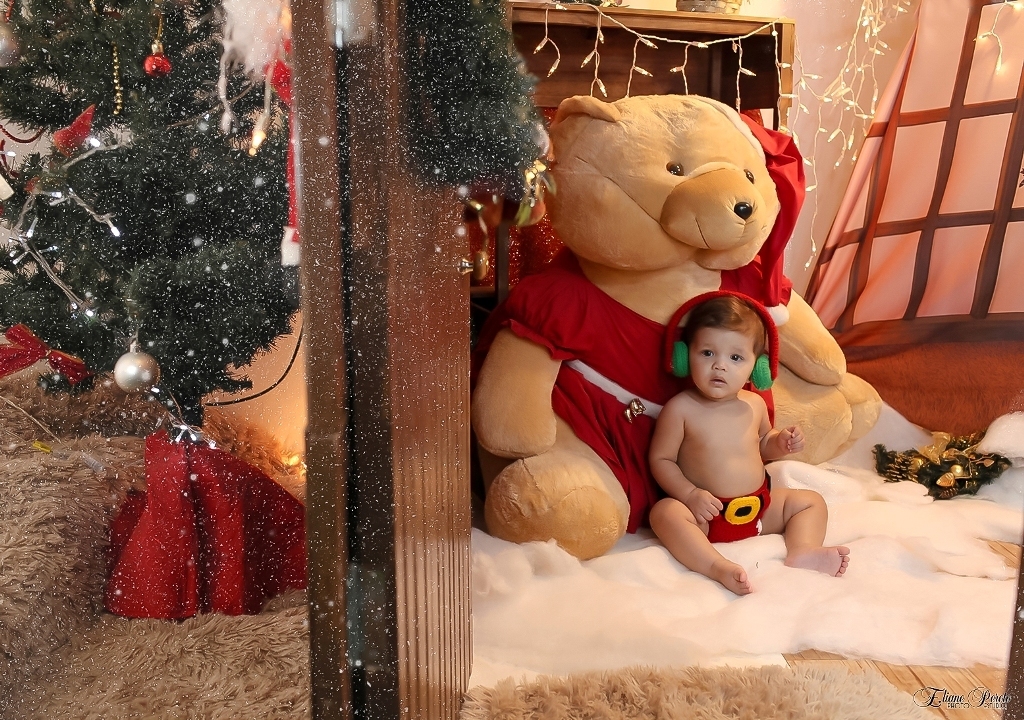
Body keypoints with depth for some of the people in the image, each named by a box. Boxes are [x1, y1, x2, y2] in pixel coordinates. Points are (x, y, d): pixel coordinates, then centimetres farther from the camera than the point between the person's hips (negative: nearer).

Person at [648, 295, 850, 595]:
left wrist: (781, 442, -1)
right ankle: (717, 567, -43)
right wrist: (691, 494, -22)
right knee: (664, 512, -32)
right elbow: (661, 459, -10)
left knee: (811, 501, 3)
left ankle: (802, 553, -18)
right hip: (706, 513, -5)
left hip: (759, 506, 6)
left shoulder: (754, 404, 1)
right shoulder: (680, 409, -14)